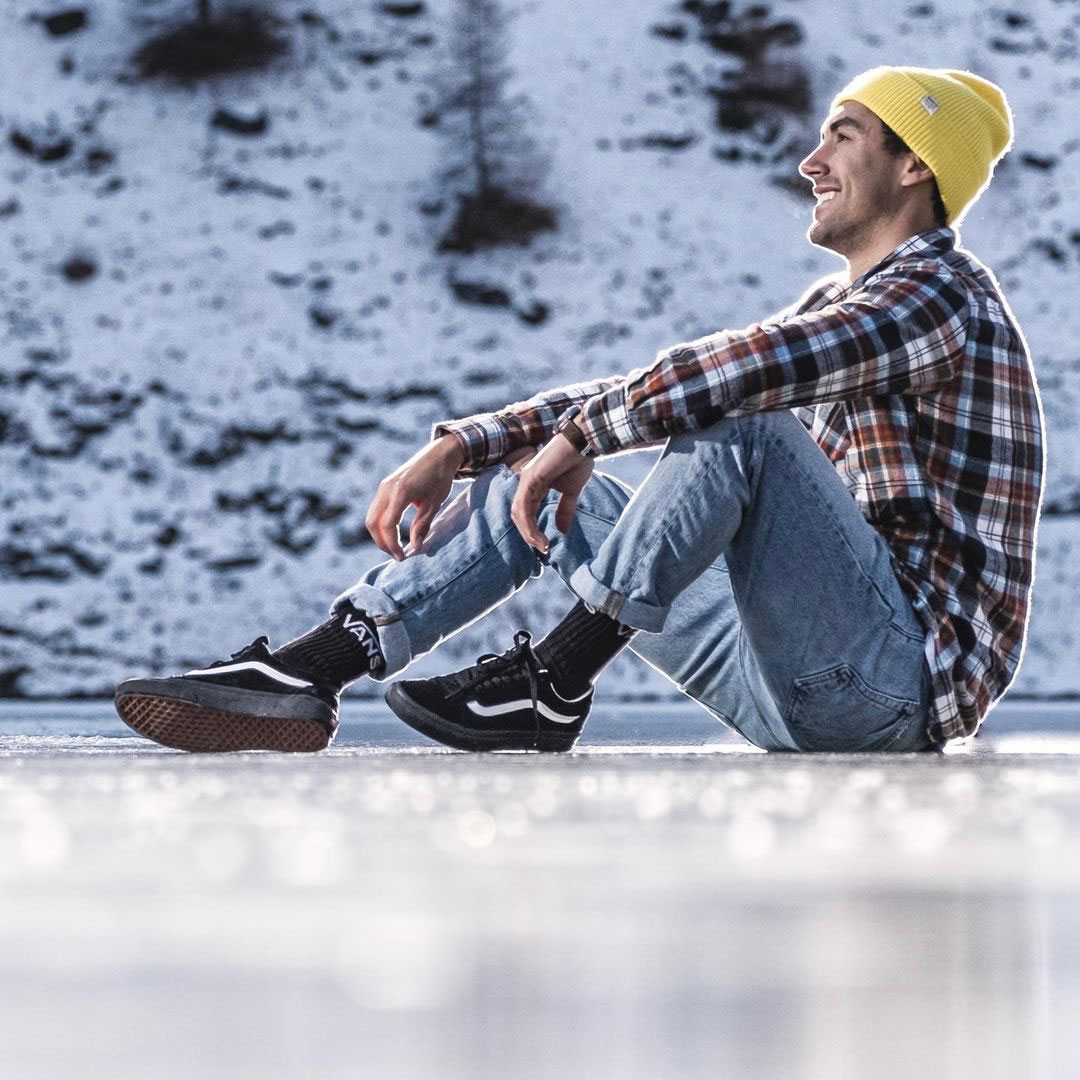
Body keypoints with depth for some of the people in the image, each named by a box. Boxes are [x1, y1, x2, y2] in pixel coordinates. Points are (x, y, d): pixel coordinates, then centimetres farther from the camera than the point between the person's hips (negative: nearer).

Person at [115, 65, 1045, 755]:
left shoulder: (941, 294, -9)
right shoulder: (835, 306, 23)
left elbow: (742, 366, -28)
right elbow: (637, 400, 20)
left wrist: (580, 435, -21)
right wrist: (463, 447, 9)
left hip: (906, 675, -9)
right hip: (797, 688, 9)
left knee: (739, 426, -31)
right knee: (535, 476, 9)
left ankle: (552, 687, -25)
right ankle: (305, 677, -6)